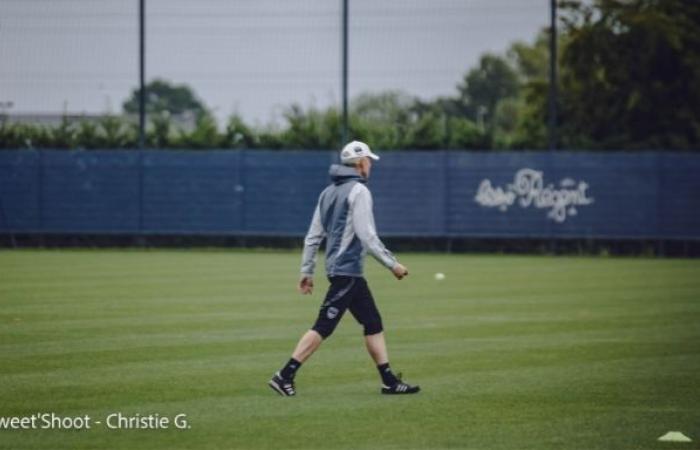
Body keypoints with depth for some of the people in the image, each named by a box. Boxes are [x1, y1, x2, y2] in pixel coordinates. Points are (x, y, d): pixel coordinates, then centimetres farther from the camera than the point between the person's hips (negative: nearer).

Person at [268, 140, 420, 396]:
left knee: (373, 323, 12)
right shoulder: (358, 191, -10)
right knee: (324, 327, -10)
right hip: (347, 269, -10)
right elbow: (367, 235, -17)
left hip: (337, 268, 10)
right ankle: (284, 376, -13)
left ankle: (390, 382, 11)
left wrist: (307, 272, 18)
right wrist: (392, 264, -11)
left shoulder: (328, 192, 15)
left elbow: (313, 236, 15)